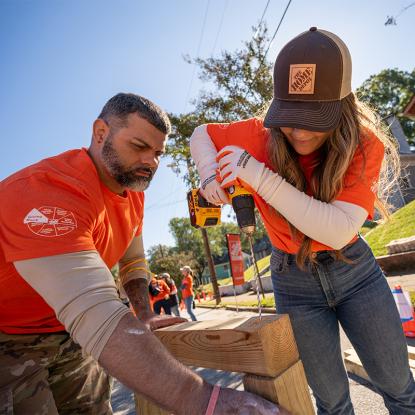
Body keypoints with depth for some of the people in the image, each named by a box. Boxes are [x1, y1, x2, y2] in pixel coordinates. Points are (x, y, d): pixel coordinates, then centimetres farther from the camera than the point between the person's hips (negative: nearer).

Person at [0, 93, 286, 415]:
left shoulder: (133, 187, -4)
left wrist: (145, 317, -2)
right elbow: (95, 314, -44)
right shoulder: (44, 192, -33)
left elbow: (133, 261, 9)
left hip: (68, 334, 7)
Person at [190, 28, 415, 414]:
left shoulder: (366, 145, -19)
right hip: (293, 279, 0)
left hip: (354, 268, 0)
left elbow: (339, 230, -32)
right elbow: (201, 134, 1)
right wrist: (210, 174, -22)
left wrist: (259, 175, -38)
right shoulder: (260, 135, -16)